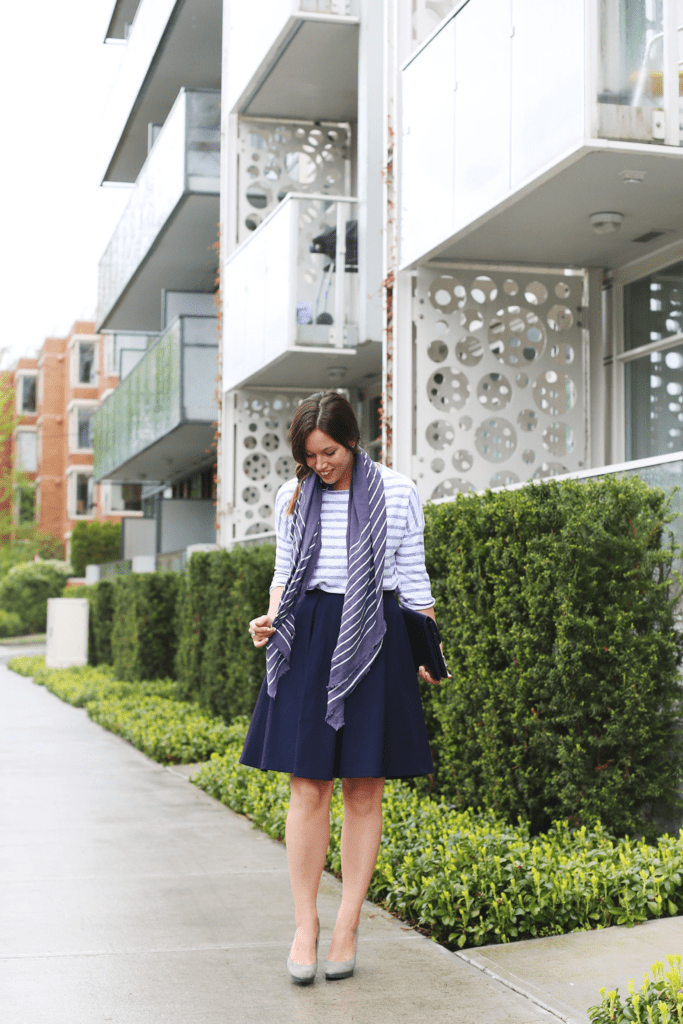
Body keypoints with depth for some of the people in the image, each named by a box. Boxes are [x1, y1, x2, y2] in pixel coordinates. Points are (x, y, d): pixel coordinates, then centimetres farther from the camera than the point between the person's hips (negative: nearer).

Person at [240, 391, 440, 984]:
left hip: (376, 641, -1)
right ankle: (305, 926, 6)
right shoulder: (293, 497, 8)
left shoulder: (397, 493, 1)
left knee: (364, 790, 2)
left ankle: (347, 928, 11)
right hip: (309, 641, 2)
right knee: (309, 787, -3)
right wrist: (272, 616, -3)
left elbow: (414, 578, 5)